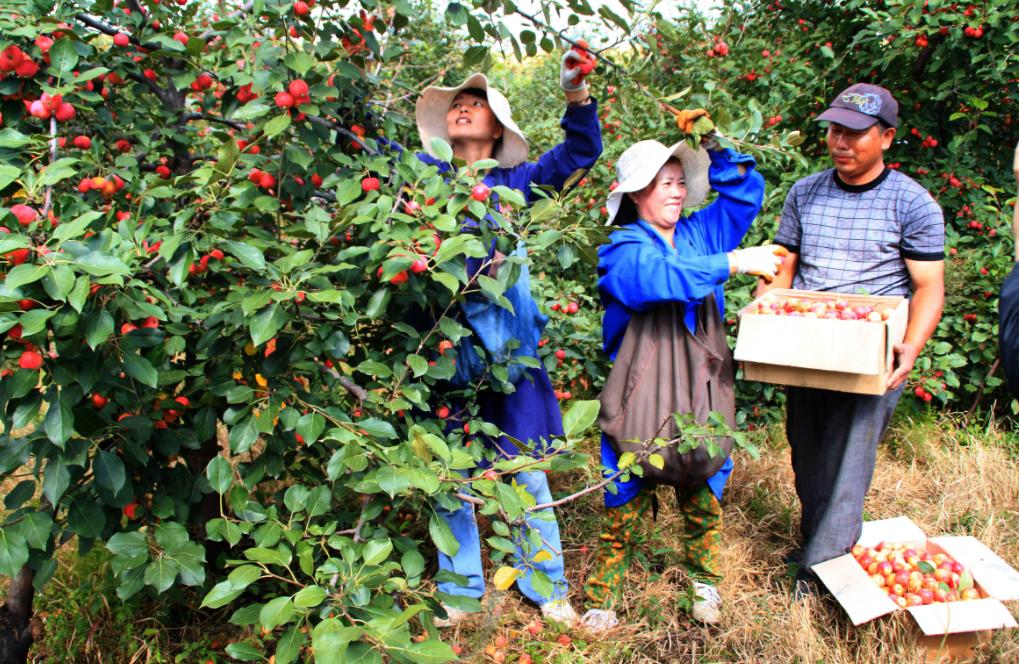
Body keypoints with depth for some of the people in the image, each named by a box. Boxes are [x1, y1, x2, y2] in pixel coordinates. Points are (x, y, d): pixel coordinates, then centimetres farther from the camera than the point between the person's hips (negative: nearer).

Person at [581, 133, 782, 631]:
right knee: (628, 497, 3)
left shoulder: (698, 233, 10)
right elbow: (661, 276, -29)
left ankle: (703, 581, 34)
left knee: (703, 494, 14)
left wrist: (716, 148, 0)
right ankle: (604, 593, 18)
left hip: (699, 391, 5)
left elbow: (745, 192, 14)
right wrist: (732, 262, -32)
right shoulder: (623, 250, -9)